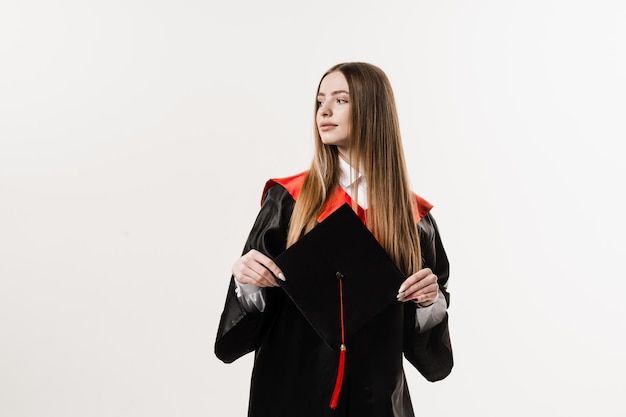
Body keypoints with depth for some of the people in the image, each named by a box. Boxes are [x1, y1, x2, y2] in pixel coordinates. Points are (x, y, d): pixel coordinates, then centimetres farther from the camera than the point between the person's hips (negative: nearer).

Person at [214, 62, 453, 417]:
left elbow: (428, 318, 5)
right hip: (294, 386, -1)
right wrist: (248, 282, -24)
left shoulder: (413, 214, -2)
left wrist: (432, 300, -15)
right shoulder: (289, 198, -6)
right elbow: (255, 287, -4)